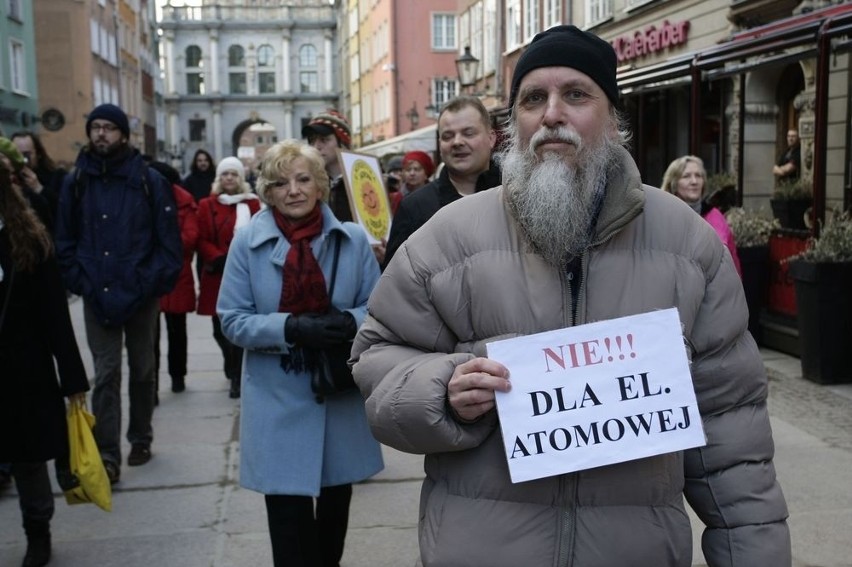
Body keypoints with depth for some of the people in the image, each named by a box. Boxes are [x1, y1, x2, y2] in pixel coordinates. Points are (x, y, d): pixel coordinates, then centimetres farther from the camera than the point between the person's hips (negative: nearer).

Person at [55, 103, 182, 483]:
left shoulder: (149, 181, -3)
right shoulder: (75, 182, 3)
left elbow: (169, 240, -6)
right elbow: (65, 241, 5)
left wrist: (152, 284, -14)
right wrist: (81, 283, -6)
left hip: (141, 296, -1)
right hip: (97, 297, 1)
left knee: (142, 370, 14)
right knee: (105, 375, 1)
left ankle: (140, 439, 30)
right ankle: (107, 453, 4)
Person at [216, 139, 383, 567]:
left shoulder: (352, 239, -4)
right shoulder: (247, 243, -8)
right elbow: (232, 320, -8)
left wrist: (350, 322, -23)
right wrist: (290, 328, -24)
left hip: (342, 392, 3)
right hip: (279, 400, -2)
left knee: (336, 498, 22)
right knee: (288, 509, 0)